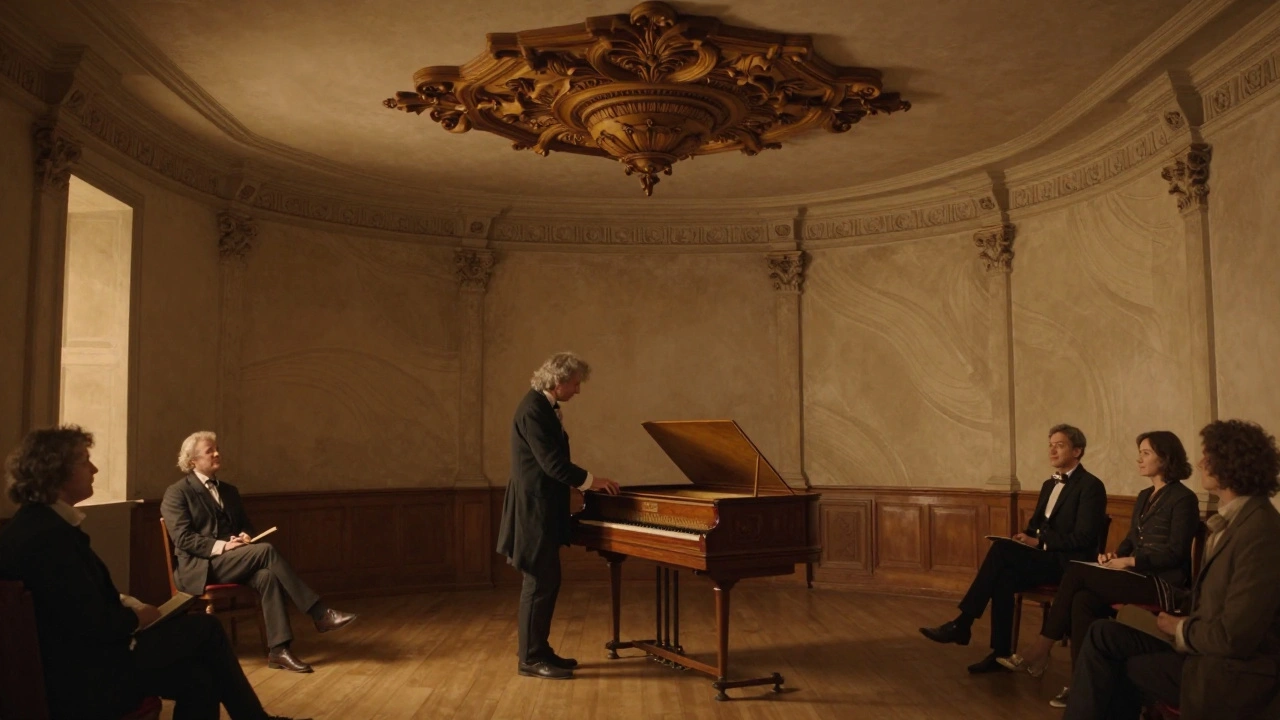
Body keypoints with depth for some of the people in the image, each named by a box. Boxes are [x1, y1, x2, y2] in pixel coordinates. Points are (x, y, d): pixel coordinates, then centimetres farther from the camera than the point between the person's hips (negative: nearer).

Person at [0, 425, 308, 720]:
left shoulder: (40, 523, 9)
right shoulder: (49, 535, -23)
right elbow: (93, 623, -24)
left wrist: (127, 603, 2)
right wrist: (137, 617, -6)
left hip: (74, 663, 9)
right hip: (81, 677, -9)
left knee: (199, 678, 0)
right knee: (206, 629, -4)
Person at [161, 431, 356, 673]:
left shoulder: (228, 490, 21)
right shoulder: (177, 493, 0)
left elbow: (246, 526, 20)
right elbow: (183, 538, -10)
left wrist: (246, 537, -6)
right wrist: (221, 546, -23)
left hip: (232, 561, 6)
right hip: (200, 567, -6)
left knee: (267, 575, -30)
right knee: (266, 550, -29)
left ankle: (278, 650, -34)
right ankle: (319, 613, -31)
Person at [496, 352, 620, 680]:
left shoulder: (545, 407, 13)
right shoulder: (534, 409, -19)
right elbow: (552, 462, -22)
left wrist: (584, 481, 8)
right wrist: (591, 480, -12)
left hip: (543, 508, 10)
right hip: (534, 509, -10)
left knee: (546, 580, 14)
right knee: (540, 582, -3)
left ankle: (537, 649, 23)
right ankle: (531, 658, 6)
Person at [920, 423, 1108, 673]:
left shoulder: (1091, 486, -7)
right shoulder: (1049, 484, 19)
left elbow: (1083, 538, -16)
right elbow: (1035, 524, 21)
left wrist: (1039, 542, -19)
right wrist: (1025, 538, -2)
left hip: (1070, 563, -7)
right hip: (1044, 557, 7)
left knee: (1001, 548, -27)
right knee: (1004, 577, -25)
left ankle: (961, 624, -24)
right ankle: (1001, 653, -18)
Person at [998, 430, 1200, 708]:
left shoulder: (1183, 498, -8)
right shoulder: (1144, 497, 18)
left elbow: (1175, 552, -15)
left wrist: (1129, 561, -19)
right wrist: (1116, 555, -1)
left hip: (1163, 582, -8)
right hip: (1140, 576, 8)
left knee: (1077, 572, -22)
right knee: (1083, 600, -22)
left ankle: (1040, 652, -17)